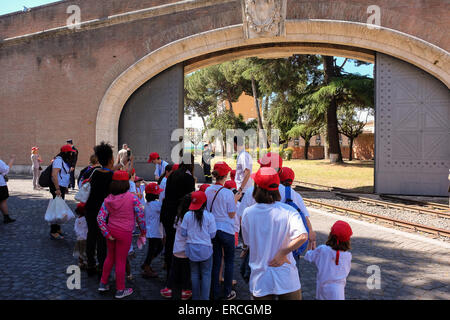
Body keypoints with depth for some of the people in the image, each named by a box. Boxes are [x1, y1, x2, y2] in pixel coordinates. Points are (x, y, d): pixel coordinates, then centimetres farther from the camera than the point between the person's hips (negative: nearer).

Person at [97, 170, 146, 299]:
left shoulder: (108, 199, -2)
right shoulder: (132, 198, -15)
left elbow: (100, 218, -5)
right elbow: (140, 216, -9)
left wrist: (106, 234, 0)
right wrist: (143, 231, 5)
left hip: (111, 230, 5)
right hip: (125, 233, -4)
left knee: (110, 257, 24)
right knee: (121, 261, 7)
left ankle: (103, 283, 36)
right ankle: (120, 290, 21)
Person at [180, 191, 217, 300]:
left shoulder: (187, 215, -9)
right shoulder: (209, 216, -14)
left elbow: (183, 233, -3)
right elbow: (212, 234, -8)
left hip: (191, 249, 3)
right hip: (205, 249, -2)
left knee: (194, 274, 16)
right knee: (206, 274, 10)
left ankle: (195, 297, 25)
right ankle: (204, 297, 11)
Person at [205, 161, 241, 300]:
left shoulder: (208, 191, -2)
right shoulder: (228, 193, -17)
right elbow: (232, 215, -10)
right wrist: (235, 200, 1)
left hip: (212, 230, 5)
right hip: (226, 230, -4)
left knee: (216, 261, 13)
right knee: (229, 261, 12)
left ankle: (215, 293, 19)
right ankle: (227, 292, 18)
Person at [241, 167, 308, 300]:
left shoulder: (248, 213, -8)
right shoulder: (288, 211, -12)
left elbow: (248, 242, 2)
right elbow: (302, 236, -25)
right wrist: (282, 253, -14)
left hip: (260, 280, 1)